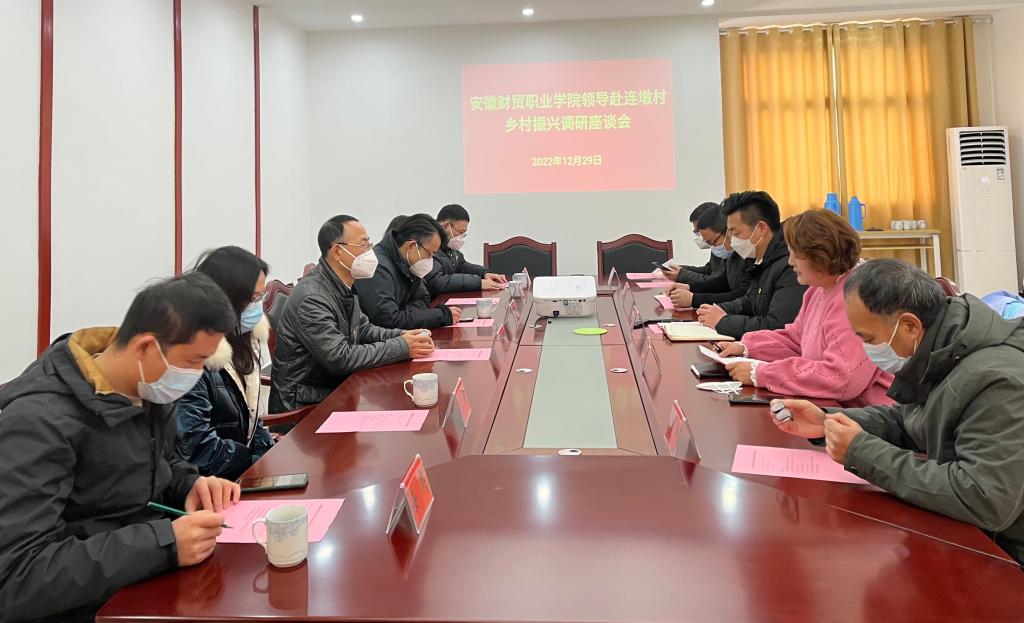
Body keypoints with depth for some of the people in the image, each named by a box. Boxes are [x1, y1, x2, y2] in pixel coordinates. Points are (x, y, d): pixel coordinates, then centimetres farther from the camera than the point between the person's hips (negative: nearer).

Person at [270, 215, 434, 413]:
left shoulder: (344, 286, 6)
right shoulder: (311, 298, -23)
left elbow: (362, 329, 17)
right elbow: (340, 359, -25)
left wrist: (402, 336, -2)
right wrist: (401, 347, -20)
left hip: (337, 385, 8)